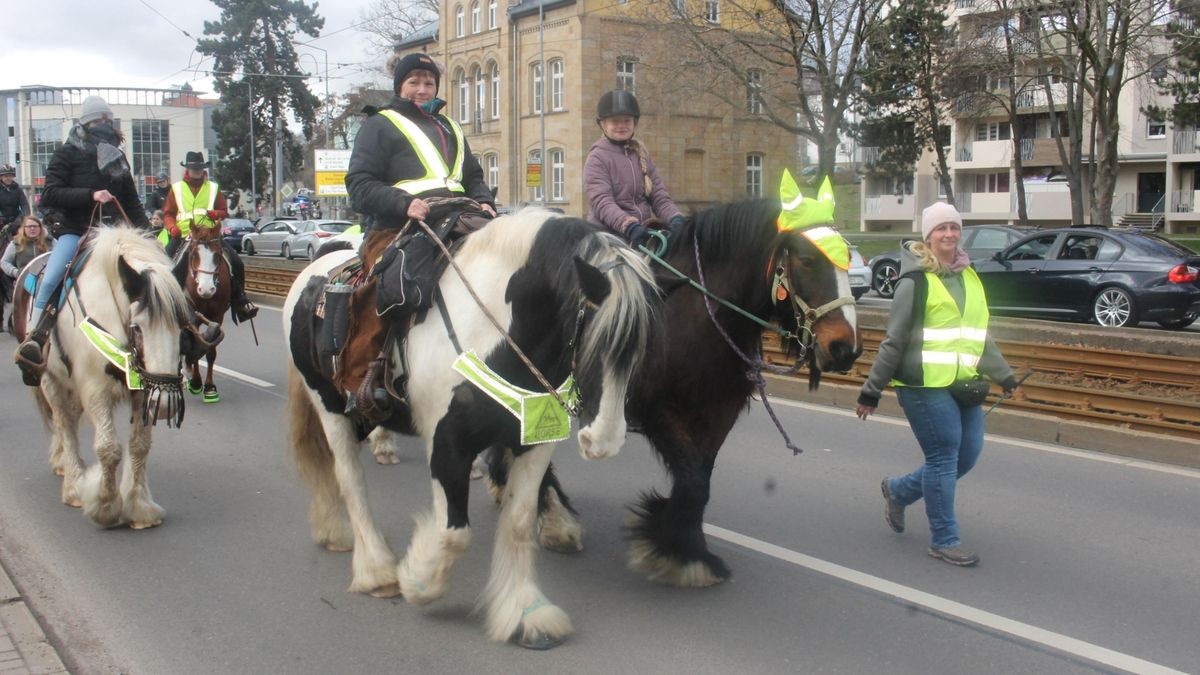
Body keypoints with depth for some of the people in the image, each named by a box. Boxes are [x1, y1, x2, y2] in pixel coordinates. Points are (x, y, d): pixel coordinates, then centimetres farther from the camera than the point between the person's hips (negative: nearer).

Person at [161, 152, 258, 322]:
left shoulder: (213, 188, 14)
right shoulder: (177, 188, 10)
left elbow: (224, 212, 16)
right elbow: (168, 213, 10)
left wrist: (216, 213, -8)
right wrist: (172, 227, -11)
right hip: (183, 236, -1)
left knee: (236, 261, -14)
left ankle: (240, 299, -4)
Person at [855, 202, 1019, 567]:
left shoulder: (969, 277, 15)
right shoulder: (916, 281, -6)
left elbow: (979, 334, 23)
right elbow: (895, 341, -6)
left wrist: (1002, 374, 22)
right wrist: (872, 390, -5)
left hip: (963, 383, 8)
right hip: (926, 385, -7)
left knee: (967, 455, 10)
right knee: (944, 457, -3)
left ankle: (897, 490, 31)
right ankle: (944, 540, 12)